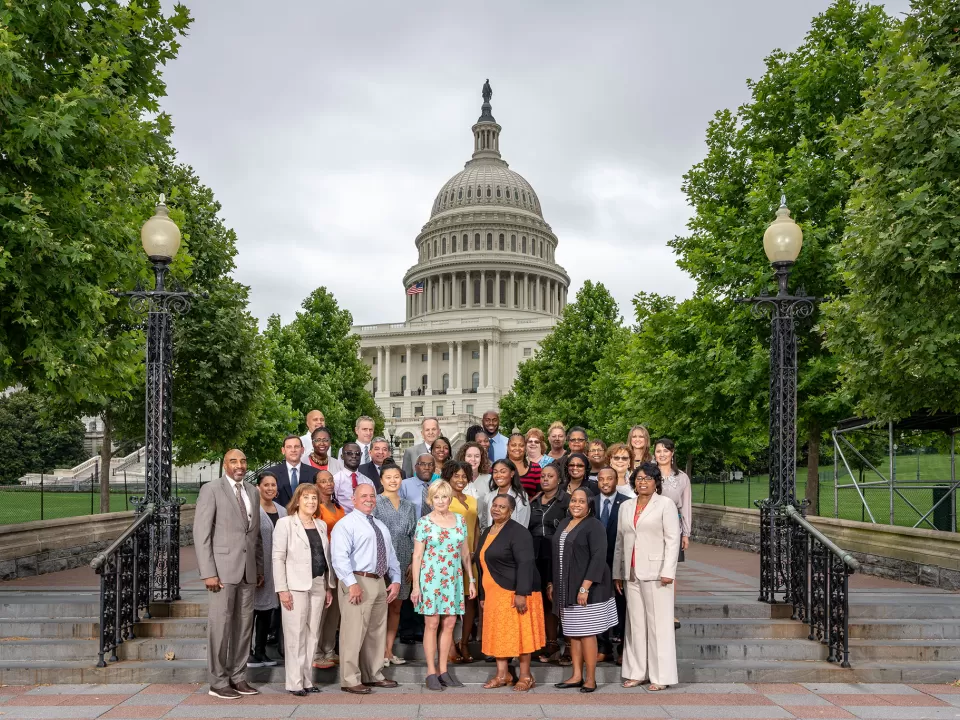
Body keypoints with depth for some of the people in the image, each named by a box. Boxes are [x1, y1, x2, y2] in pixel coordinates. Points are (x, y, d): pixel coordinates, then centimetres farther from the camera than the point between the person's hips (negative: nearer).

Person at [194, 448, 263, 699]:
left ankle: (238, 677, 17)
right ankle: (218, 682, 7)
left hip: (248, 571, 6)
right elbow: (201, 533, -9)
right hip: (223, 568, -6)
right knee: (220, 625, -2)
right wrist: (208, 573, -15)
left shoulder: (253, 493, 14)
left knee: (244, 625, 8)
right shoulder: (211, 490, -5)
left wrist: (260, 568, 12)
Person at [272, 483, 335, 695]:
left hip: (318, 586, 5)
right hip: (296, 586, -5)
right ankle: (294, 682, 4)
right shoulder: (285, 523, -1)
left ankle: (307, 679, 14)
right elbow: (278, 558, -6)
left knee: (313, 635, 7)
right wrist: (282, 589, -13)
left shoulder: (321, 525, 15)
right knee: (295, 635, -3)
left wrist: (329, 586, 11)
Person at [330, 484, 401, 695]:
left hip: (380, 583, 8)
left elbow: (391, 556, 21)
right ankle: (350, 680, 0)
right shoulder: (346, 524, -6)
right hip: (358, 582, -8)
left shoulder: (381, 526, 21)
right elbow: (339, 557, -17)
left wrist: (395, 580, 9)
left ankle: (373, 675, 25)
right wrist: (352, 584, -25)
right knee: (354, 633, -7)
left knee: (377, 632, 14)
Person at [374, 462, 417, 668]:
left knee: (396, 607, 8)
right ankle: (382, 651, 1)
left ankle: (389, 650, 14)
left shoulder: (408, 506, 13)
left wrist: (413, 562, 6)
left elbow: (413, 536, 14)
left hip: (403, 562, 5)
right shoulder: (375, 503, -2)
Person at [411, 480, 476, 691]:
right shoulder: (424, 522, -4)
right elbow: (417, 555, -4)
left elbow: (465, 553, 12)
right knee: (431, 624, -1)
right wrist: (415, 585, -8)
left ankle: (443, 670, 15)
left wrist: (471, 579, 9)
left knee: (449, 624, 6)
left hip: (453, 578, 4)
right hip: (430, 578, -4)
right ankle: (431, 672, 6)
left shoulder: (460, 520, 6)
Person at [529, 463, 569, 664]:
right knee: (544, 601, 5)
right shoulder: (534, 502, 14)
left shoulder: (566, 501, -1)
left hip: (557, 556, -5)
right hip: (537, 556, 5)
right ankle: (551, 644, 11)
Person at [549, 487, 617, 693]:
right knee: (572, 633, 11)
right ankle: (577, 676, 19)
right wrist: (553, 584, 15)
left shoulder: (594, 525, -10)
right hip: (566, 589, 7)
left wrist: (585, 587, -22)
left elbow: (599, 557, -17)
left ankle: (590, 679, 5)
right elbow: (557, 556, 19)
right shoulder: (563, 525, 13)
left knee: (586, 633, -3)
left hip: (586, 589, -7)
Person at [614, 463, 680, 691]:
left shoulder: (665, 504, 0)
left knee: (659, 623, -3)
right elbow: (619, 541, 16)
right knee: (635, 623, 8)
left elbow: (672, 539, -6)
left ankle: (661, 676, 2)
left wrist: (667, 572, -13)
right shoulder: (626, 506, 15)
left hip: (655, 572, -5)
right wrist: (617, 573, 13)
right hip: (631, 573, 5)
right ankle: (636, 672, 14)